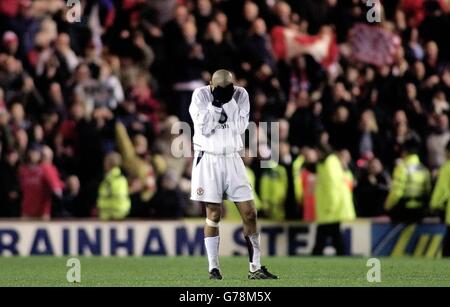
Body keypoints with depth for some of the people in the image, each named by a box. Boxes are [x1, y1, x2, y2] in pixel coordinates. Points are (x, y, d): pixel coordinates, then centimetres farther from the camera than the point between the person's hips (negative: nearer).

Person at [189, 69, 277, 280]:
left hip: (232, 159, 3)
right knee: (213, 214, -2)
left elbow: (240, 127, -11)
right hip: (208, 160, -3)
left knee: (249, 213, -1)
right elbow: (204, 128, -16)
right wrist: (216, 103, -18)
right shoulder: (201, 95, -7)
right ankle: (213, 268, 6)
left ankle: (256, 268, 5)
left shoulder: (240, 95, -1)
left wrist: (227, 102, -16)